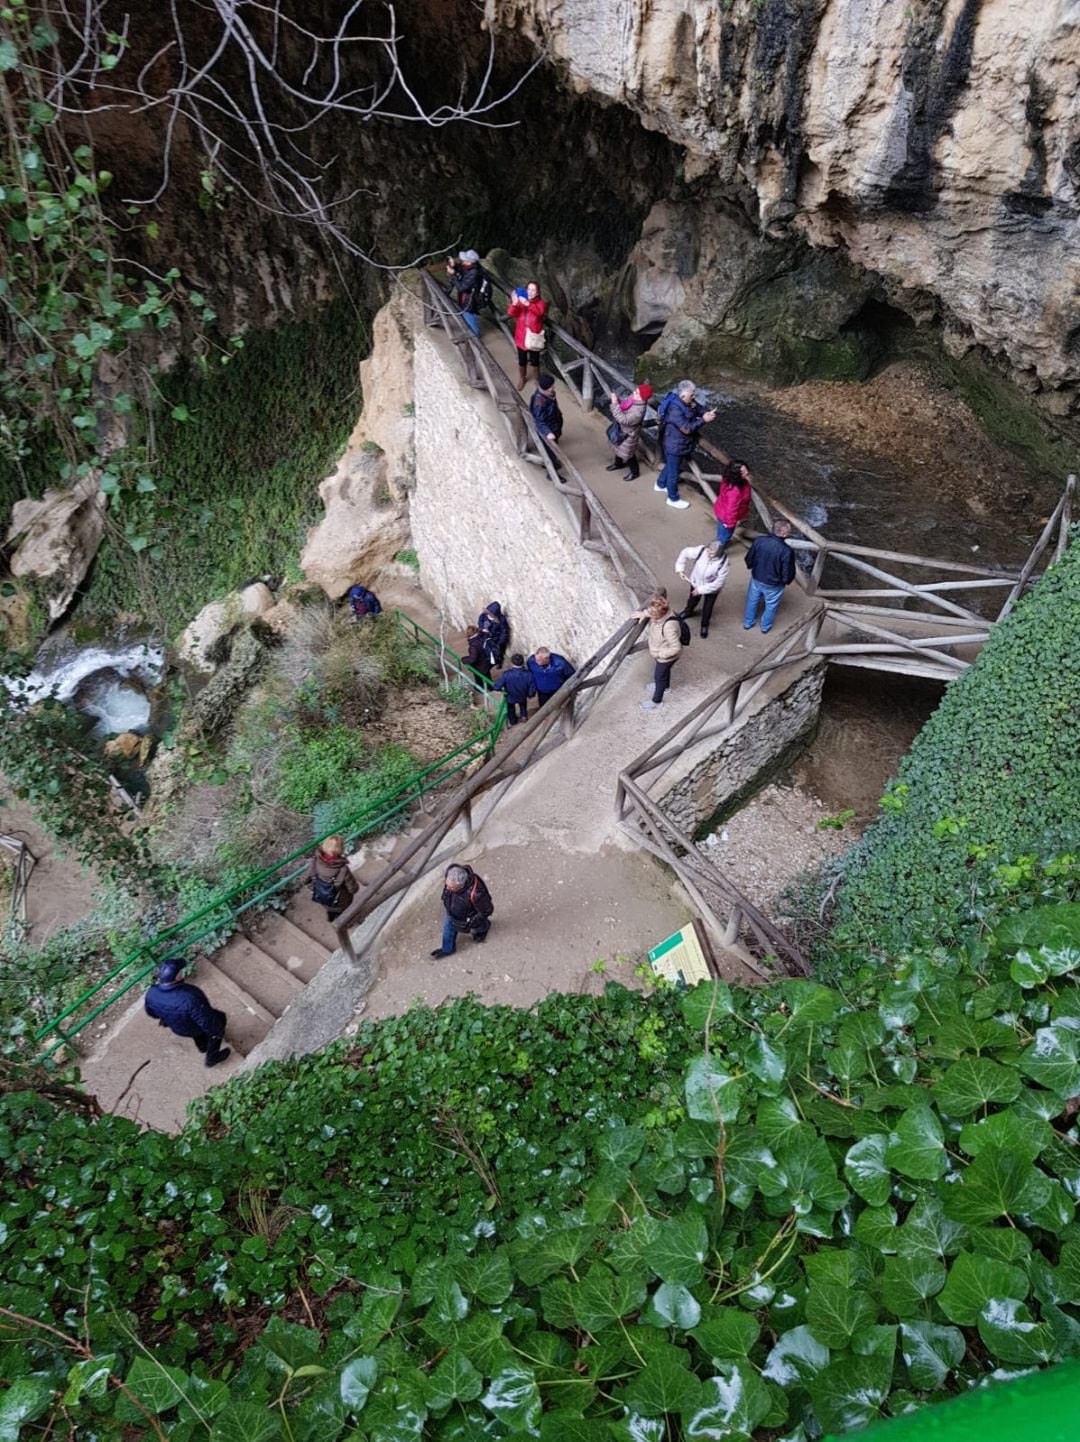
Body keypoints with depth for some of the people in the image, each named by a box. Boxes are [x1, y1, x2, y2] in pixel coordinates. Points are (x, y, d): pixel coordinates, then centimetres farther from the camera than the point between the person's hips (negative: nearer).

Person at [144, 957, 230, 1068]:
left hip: (177, 1028, 5)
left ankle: (203, 1047, 67)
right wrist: (218, 1031, -12)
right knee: (220, 1019, 26)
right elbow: (206, 1021, -32)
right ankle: (211, 1058, 43)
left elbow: (151, 1012, -4)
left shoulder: (152, 994, -28)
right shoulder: (189, 998, -47)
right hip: (196, 1028, -5)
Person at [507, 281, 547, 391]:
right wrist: (514, 304, -41)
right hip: (521, 336, 2)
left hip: (534, 338, -2)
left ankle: (537, 378, 40)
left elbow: (539, 311, -35)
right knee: (522, 360, 17)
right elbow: (510, 313, -20)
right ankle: (521, 379, 42)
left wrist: (528, 304, -51)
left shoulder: (541, 303, -11)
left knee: (535, 360, 14)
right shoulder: (520, 301, -6)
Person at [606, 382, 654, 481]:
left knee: (628, 454, 14)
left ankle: (634, 472, 39)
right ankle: (618, 463, 58)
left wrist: (615, 404, -44)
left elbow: (624, 420, -43)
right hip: (620, 429, 8)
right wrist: (616, 399, -17)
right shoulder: (632, 398, -14)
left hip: (628, 434, -8)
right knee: (618, 448, 30)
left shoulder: (639, 411, -39)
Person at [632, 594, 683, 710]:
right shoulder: (661, 612, -23)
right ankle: (665, 685, 65)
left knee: (659, 676, 18)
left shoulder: (669, 627, -45)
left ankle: (656, 700, 44)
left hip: (666, 656, -7)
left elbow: (676, 648, -36)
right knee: (664, 670, 35)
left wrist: (659, 654, -25)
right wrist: (644, 614, -9)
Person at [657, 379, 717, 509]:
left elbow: (699, 409, 5)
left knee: (670, 466, 30)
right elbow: (687, 428, -32)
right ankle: (673, 499, 27)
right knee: (673, 472, 10)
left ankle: (661, 485, 53)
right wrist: (703, 420, -29)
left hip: (679, 444, 9)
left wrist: (708, 413, -17)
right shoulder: (675, 409, -33)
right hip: (675, 445, -9)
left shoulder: (686, 402, -4)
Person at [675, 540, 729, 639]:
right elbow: (685, 553, -13)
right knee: (692, 601, 29)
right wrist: (680, 569, -17)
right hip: (696, 583, 2)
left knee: (707, 609, 17)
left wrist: (701, 589, -25)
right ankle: (688, 611, 64)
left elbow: (719, 582, -29)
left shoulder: (723, 562, -36)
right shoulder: (701, 551, -31)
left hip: (712, 588, -2)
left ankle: (704, 626, 47)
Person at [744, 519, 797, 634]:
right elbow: (788, 573, -22)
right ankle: (765, 626, 49)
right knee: (770, 606, 26)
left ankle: (748, 623, 50)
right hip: (773, 585, -3)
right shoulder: (787, 551, -33)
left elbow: (749, 560, -7)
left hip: (756, 579, 3)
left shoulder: (759, 540, -22)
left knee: (752, 601, 29)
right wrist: (787, 581, 2)